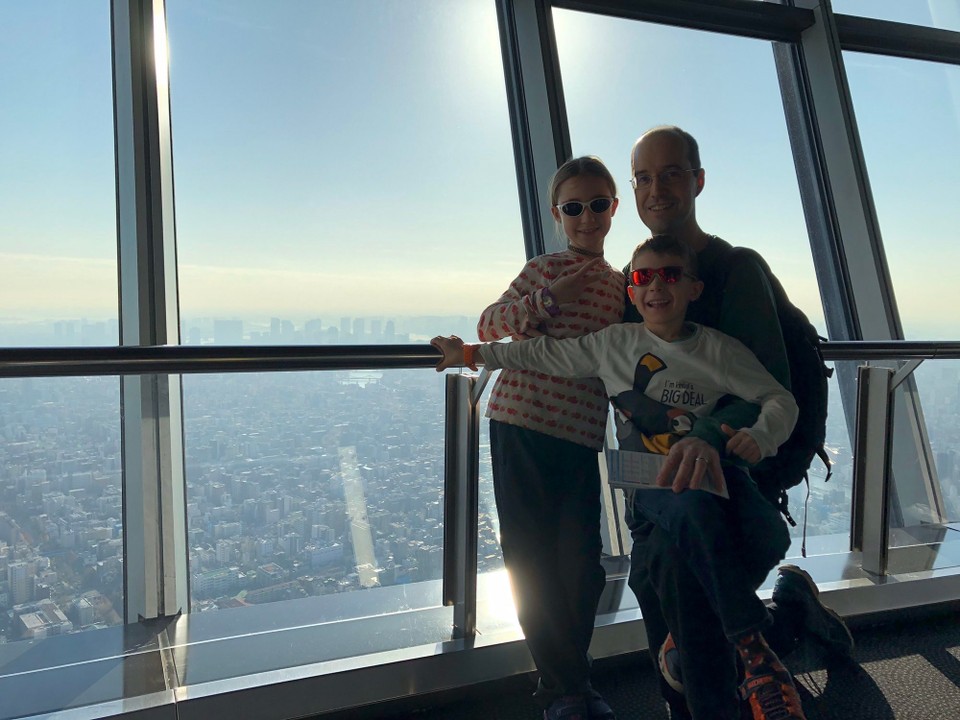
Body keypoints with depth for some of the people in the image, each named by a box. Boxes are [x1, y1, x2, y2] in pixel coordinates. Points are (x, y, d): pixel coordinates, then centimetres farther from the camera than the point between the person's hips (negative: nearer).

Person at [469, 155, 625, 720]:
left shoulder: (623, 286, 13)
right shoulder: (543, 270, 5)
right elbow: (489, 325, 1)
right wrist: (547, 300, -11)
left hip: (581, 438, 2)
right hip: (519, 424, -2)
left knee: (582, 566, 3)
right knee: (533, 561, 4)